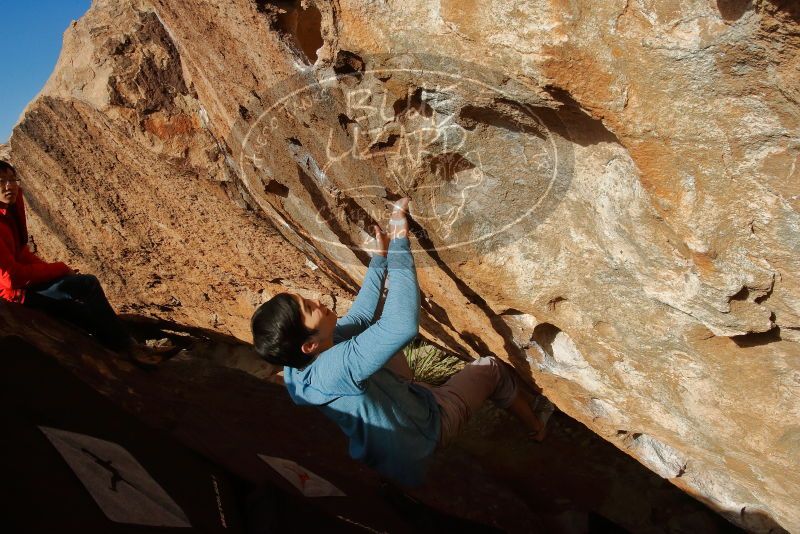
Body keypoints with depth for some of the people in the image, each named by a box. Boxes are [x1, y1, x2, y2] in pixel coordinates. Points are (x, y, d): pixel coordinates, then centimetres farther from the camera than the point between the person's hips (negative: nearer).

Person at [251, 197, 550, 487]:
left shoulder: (298, 368, -17)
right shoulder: (333, 369, -45)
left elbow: (361, 315, -5)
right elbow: (403, 326, -57)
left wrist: (380, 257, -3)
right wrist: (399, 244, -47)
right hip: (429, 427, -7)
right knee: (492, 368, 13)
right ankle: (535, 426, 41)